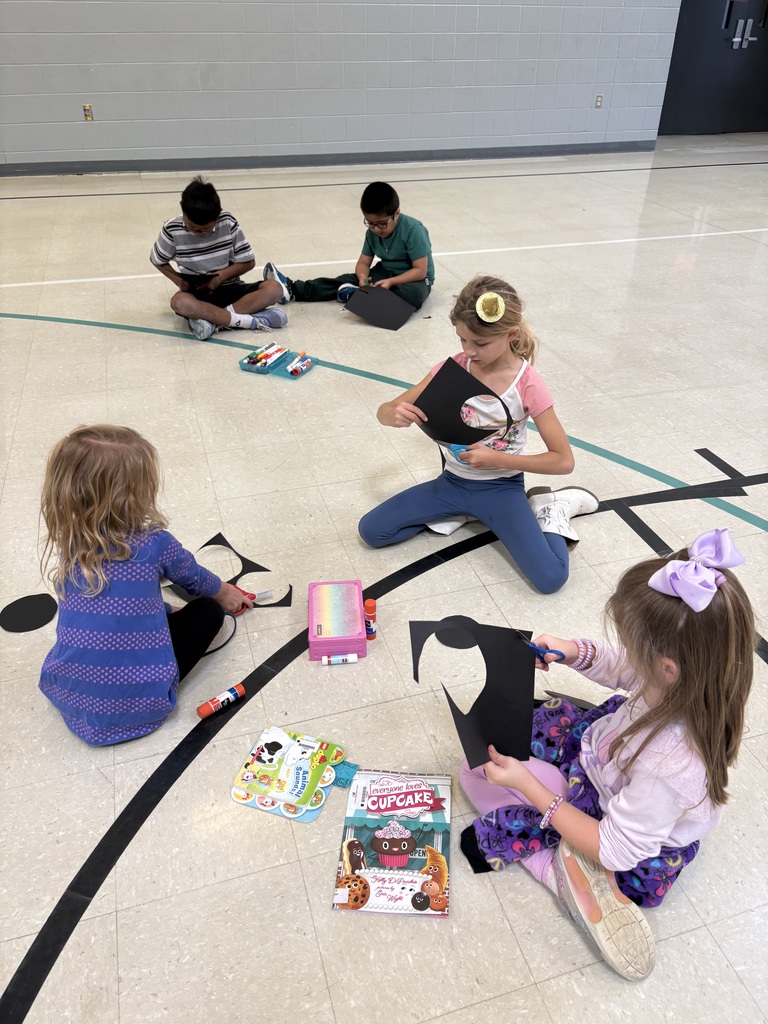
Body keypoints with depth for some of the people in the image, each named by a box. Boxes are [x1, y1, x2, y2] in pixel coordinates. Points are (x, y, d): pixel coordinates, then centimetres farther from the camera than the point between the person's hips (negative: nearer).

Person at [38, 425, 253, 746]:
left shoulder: (68, 550, -2)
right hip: (140, 703, -4)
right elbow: (195, 579, 9)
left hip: (69, 697, 5)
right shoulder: (155, 544, -13)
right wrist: (225, 592, 31)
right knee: (209, 609, 11)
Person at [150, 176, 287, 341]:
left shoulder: (228, 222, -9)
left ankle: (213, 321, -31)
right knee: (179, 302, -38)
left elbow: (248, 262, -2)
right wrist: (178, 280, -11)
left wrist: (220, 276, -17)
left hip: (229, 288, 2)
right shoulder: (172, 229, -10)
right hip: (196, 293, -1)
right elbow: (157, 260, 6)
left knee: (274, 289, -24)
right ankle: (251, 320, -36)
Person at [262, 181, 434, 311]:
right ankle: (292, 289, -18)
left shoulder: (413, 230, -24)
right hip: (385, 272, 5)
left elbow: (420, 271, -26)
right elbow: (363, 263, -3)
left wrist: (391, 282, -36)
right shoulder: (372, 232, -5)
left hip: (414, 278, -5)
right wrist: (363, 276, -27)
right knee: (347, 280, -13)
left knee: (415, 294, -41)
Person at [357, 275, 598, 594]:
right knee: (371, 531, -10)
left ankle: (547, 507, 6)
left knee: (551, 578, -22)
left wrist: (497, 459, -23)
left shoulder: (528, 385, -17)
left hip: (501, 488, -3)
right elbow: (384, 412, -6)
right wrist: (396, 414, -31)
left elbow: (564, 460, -14)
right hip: (453, 483, 4)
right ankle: (457, 512, 7)